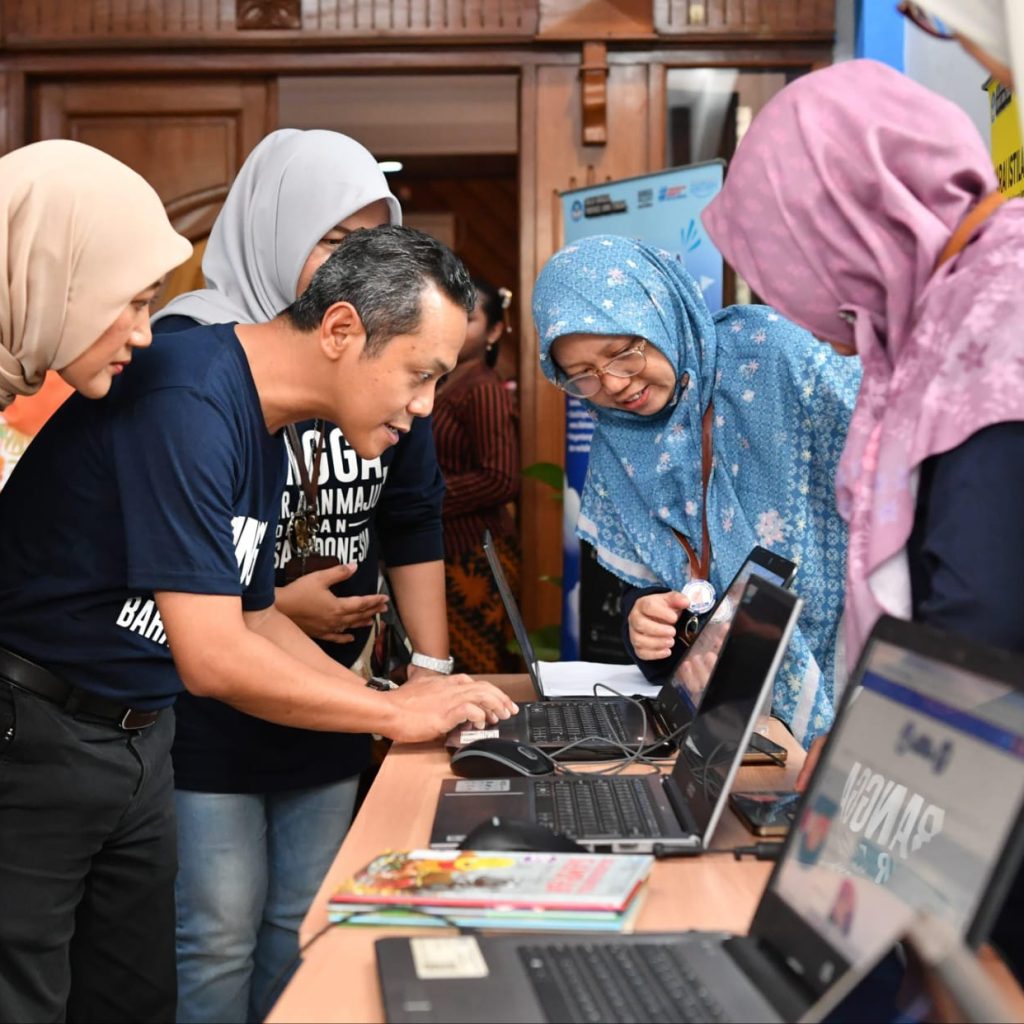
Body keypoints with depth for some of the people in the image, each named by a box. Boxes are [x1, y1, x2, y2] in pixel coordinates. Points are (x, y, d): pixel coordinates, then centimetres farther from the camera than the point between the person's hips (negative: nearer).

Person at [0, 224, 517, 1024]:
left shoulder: (266, 434, 6)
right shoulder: (187, 403, -24)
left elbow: (253, 618, 16)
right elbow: (213, 659, -26)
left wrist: (415, 704, 6)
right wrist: (394, 712, -13)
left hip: (137, 738, 9)